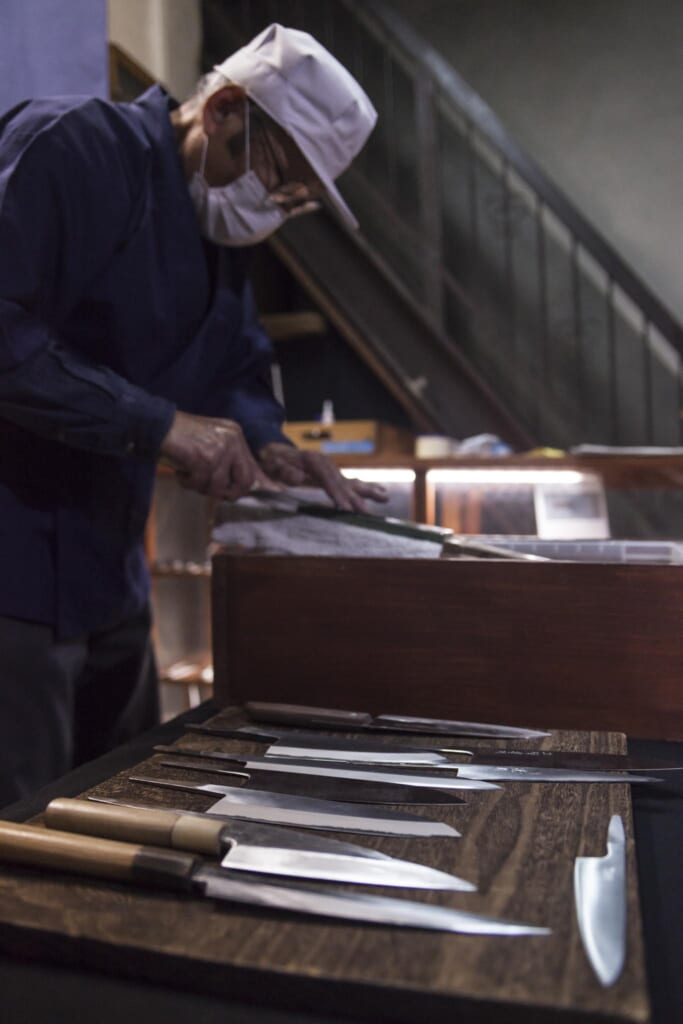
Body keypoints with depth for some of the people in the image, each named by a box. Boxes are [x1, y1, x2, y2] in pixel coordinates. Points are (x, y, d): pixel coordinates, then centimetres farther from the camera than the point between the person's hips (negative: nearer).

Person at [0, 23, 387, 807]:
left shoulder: (220, 232, 13)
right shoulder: (73, 145, -15)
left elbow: (238, 365, 19)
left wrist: (264, 445, -1)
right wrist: (162, 424, -26)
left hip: (107, 566, 9)